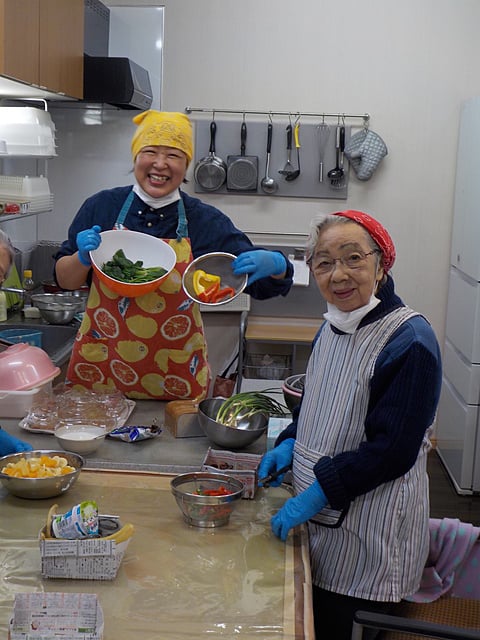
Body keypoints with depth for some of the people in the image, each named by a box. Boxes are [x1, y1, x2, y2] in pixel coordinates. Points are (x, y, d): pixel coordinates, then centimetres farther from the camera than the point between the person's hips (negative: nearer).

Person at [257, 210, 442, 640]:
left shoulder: (410, 341, -20)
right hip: (322, 518, 7)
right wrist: (291, 443, 3)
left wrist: (316, 495, -20)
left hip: (369, 538, -7)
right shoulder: (333, 327, 4)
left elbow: (392, 450, -22)